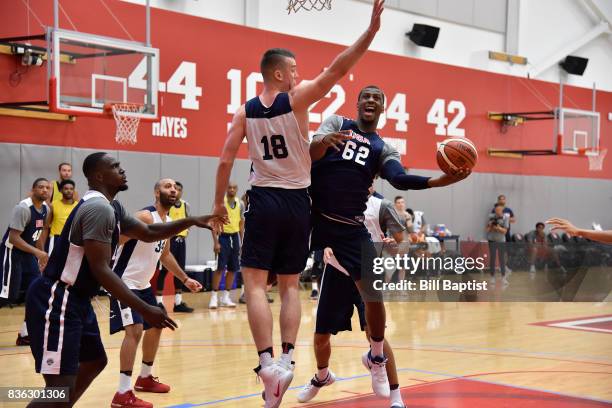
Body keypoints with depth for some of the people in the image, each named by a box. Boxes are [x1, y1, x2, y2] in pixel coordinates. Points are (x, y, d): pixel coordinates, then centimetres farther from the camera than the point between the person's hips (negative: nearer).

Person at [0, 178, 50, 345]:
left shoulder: (46, 208, 5)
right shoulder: (23, 208, -23)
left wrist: (42, 255, 18)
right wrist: (37, 252, -32)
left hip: (28, 253, 9)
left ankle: (25, 334, 14)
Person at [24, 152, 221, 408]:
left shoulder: (112, 208, 13)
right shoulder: (99, 208, -19)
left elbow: (148, 233, 26)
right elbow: (100, 270, -24)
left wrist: (191, 221, 14)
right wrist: (145, 310, -25)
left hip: (75, 299, 11)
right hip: (55, 301, -11)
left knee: (95, 360, 25)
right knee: (61, 387, -16)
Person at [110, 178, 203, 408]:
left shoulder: (168, 222, 10)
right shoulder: (145, 216, -20)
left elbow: (165, 255, 26)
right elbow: (113, 242, -29)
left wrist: (185, 279, 27)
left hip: (143, 284, 10)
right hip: (124, 283, -10)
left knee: (155, 326, 21)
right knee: (135, 330, -21)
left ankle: (145, 378, 39)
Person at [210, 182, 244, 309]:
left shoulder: (240, 204, 6)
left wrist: (241, 242, 11)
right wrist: (216, 242, -14)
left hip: (235, 236, 5)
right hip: (223, 236, -5)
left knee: (233, 269, 6)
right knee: (220, 268, -8)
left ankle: (225, 297, 15)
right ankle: (214, 296, 0)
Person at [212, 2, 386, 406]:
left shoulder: (245, 111, 4)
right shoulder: (297, 98, -3)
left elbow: (226, 161, 2)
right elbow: (336, 70, -14)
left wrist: (219, 201, 13)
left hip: (264, 200, 0)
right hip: (298, 203, 0)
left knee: (256, 283, -2)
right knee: (290, 285, 11)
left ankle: (268, 362, -15)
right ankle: (286, 358, 0)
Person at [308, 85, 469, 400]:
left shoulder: (384, 149, 10)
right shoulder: (336, 124, 6)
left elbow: (399, 179, -10)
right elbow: (310, 154, -13)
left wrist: (438, 182, -28)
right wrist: (323, 143, -39)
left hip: (351, 227, 2)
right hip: (313, 217, -2)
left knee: (374, 292, -3)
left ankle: (376, 360, 19)